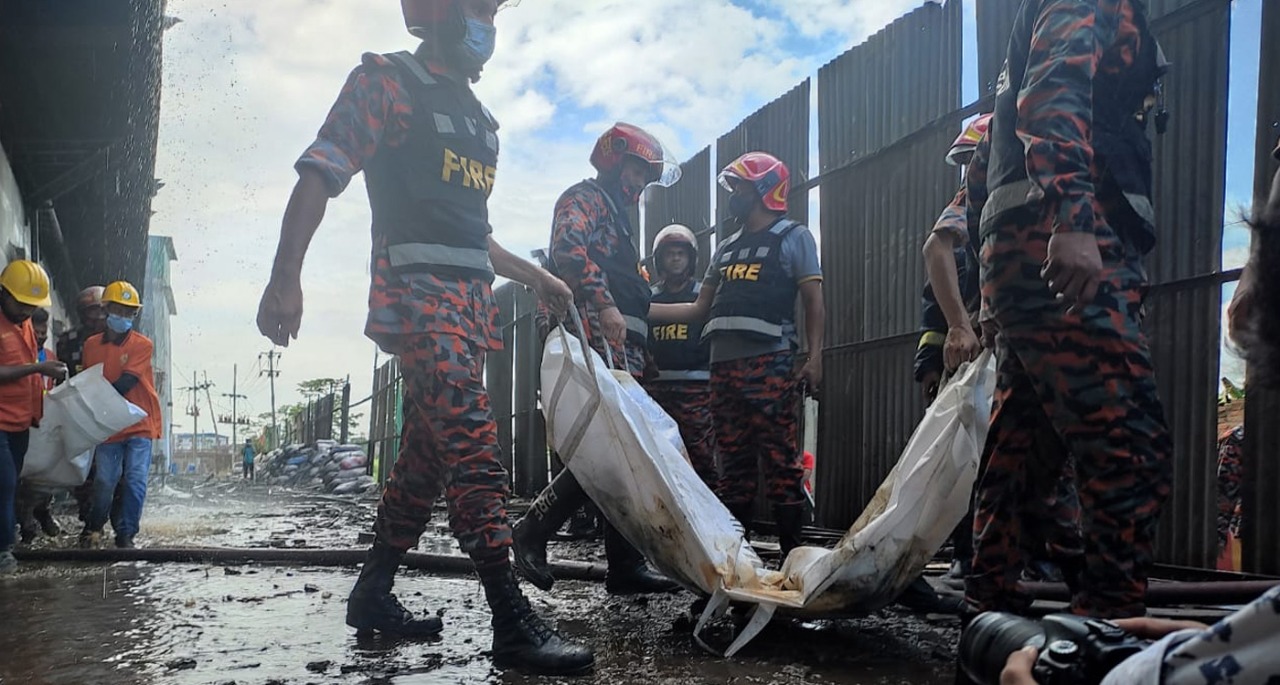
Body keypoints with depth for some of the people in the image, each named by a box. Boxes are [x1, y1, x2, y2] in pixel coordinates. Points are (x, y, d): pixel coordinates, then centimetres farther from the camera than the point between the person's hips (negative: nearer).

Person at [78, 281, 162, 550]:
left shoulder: (143, 345, -4)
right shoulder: (91, 345, 7)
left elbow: (126, 382, -13)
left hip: (139, 424, -2)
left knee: (135, 482, -6)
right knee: (104, 482, 6)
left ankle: (126, 534, 5)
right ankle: (93, 528, 30)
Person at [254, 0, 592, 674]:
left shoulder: (477, 117, 25)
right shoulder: (387, 81, 2)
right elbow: (319, 174, -9)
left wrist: (535, 277, 31)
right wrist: (286, 275, -20)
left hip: (471, 300, 9)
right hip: (418, 291, -9)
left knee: (427, 453, 9)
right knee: (472, 441, -19)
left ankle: (372, 595, 21)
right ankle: (512, 622, -21)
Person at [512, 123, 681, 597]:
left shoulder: (617, 218, 33)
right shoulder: (583, 199, 3)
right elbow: (568, 249, -19)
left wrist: (642, 356, 27)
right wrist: (603, 304, -29)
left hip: (623, 351, 10)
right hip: (595, 340, -10)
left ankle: (627, 566, 6)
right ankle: (534, 530, -6)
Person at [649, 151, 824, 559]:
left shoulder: (793, 237, 6)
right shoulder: (727, 248, 25)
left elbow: (814, 303, -2)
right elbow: (701, 309, 23)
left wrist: (814, 358, -14)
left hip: (770, 364, -7)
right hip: (724, 365, 7)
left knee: (780, 461, -9)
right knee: (734, 464, 9)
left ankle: (792, 553, -5)